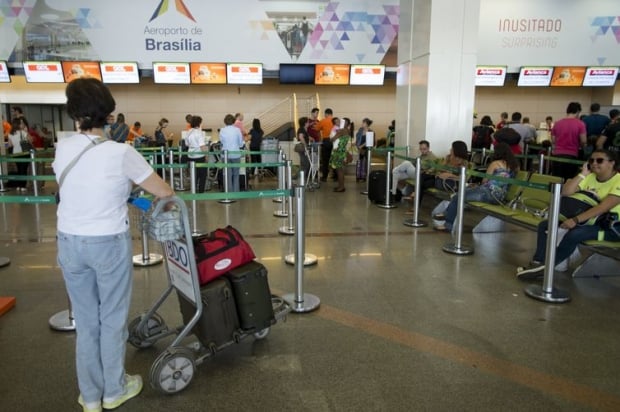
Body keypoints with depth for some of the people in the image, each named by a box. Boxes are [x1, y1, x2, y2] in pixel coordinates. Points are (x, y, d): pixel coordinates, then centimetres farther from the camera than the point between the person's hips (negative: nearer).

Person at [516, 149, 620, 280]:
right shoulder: (589, 177, 5)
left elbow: (603, 207, -28)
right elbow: (565, 193, -7)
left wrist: (576, 220, -36)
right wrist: (582, 174, -13)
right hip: (587, 220, 7)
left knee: (575, 234, -35)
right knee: (545, 225, -7)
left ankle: (547, 267, -21)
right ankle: (539, 263, -20)